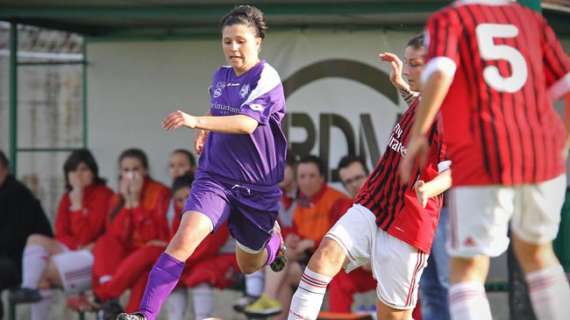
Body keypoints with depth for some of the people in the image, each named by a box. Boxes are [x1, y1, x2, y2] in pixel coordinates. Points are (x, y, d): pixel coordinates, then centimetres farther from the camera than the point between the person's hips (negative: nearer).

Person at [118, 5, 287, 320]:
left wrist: (197, 121, -41)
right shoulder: (220, 76, 6)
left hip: (257, 187, -3)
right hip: (215, 178, 3)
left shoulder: (266, 79, -13)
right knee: (186, 236, -24)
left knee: (248, 265, 15)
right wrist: (206, 132, 10)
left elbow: (247, 123, -30)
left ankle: (273, 237, 52)